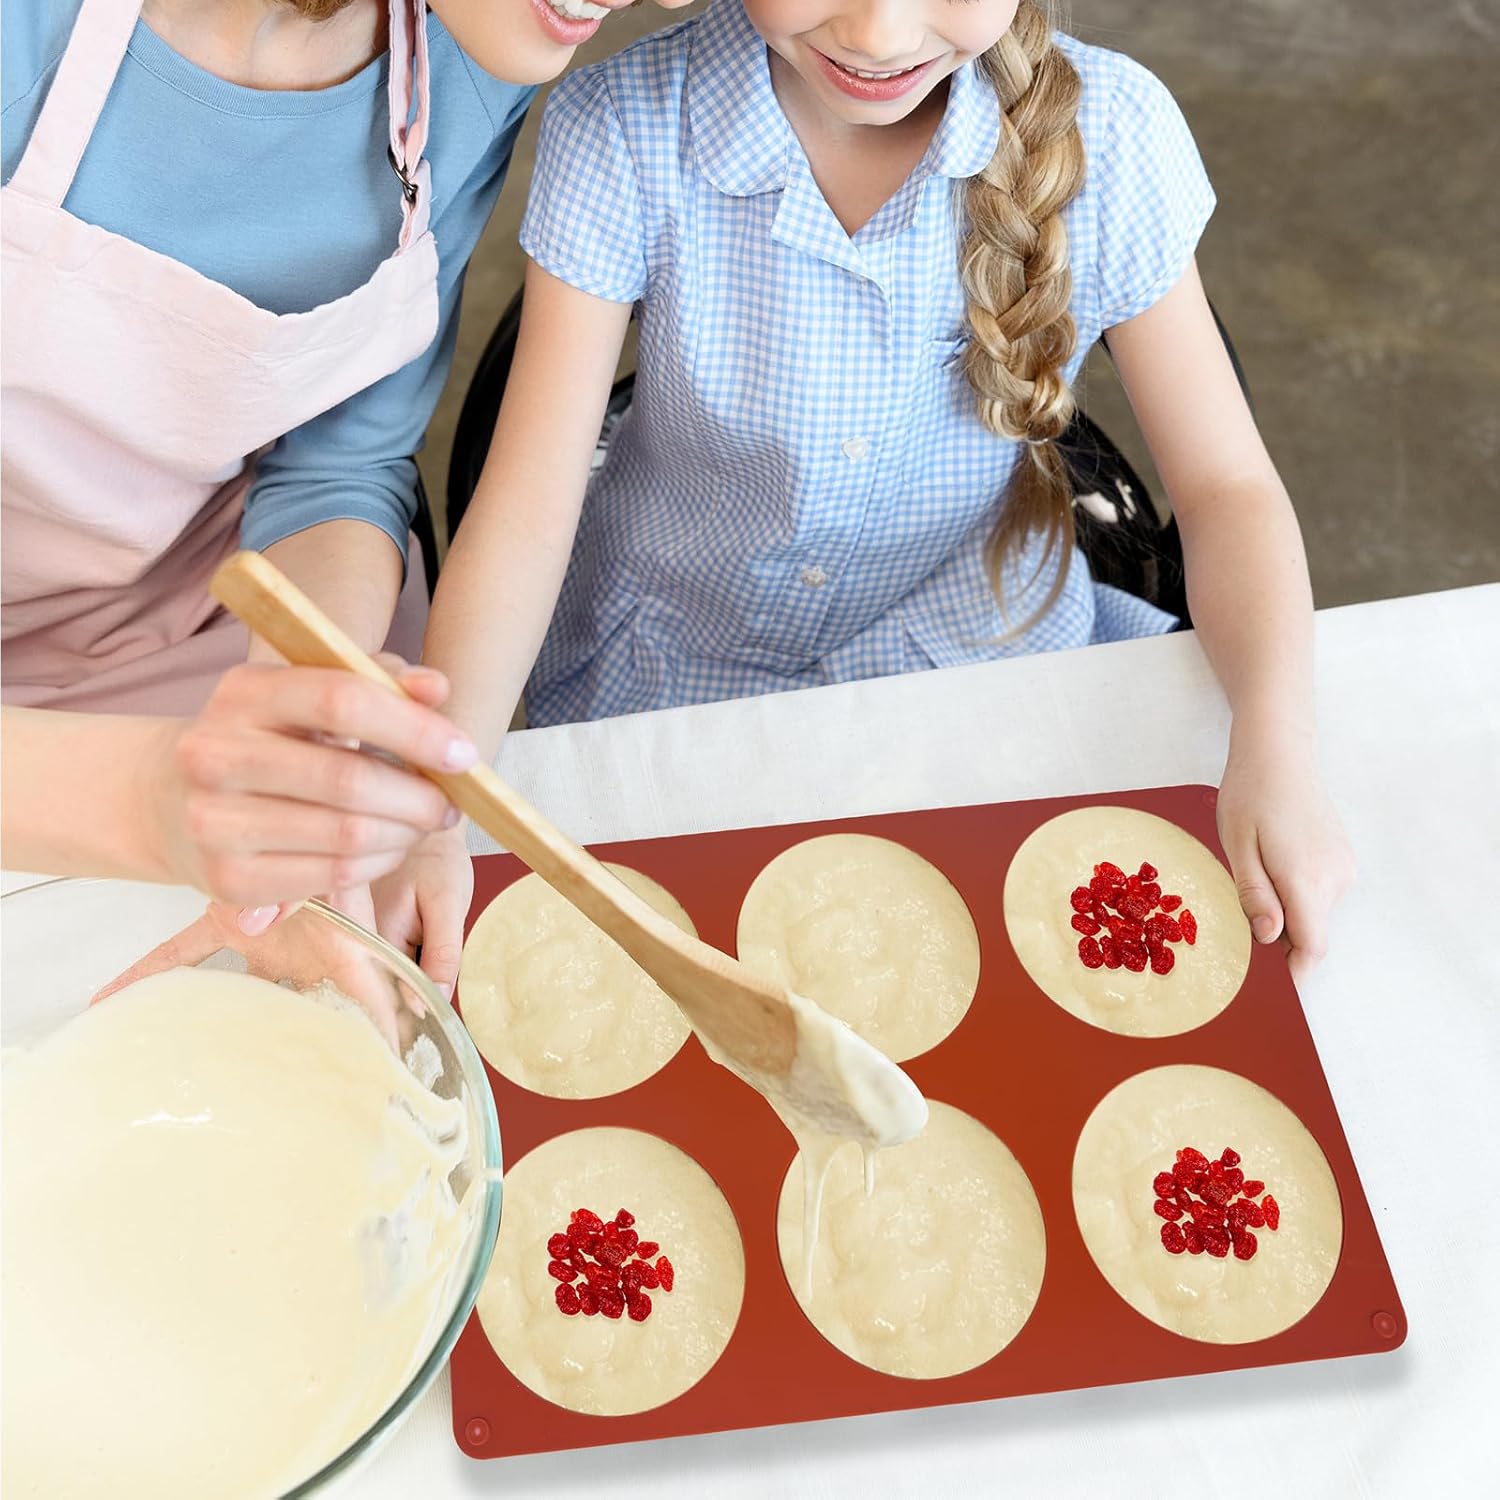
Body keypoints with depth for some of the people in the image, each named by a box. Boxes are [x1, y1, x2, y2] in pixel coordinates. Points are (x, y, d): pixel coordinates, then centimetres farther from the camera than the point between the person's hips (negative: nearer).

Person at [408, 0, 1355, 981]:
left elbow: (1226, 488, -11)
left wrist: (1275, 750, -29)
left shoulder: (1108, 133, -16)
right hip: (667, 680, 0)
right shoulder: (620, 135, -19)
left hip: (989, 673, 1)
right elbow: (526, 510, -20)